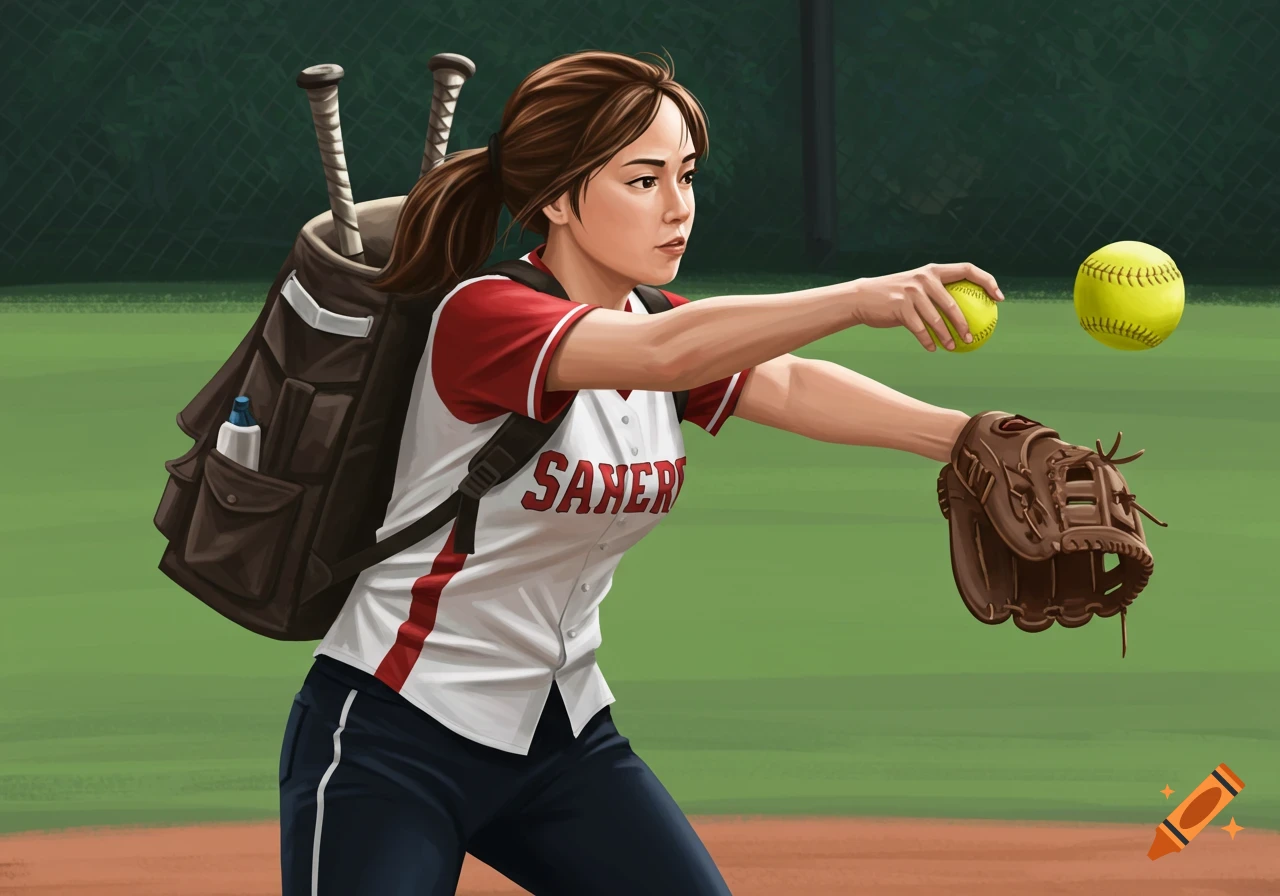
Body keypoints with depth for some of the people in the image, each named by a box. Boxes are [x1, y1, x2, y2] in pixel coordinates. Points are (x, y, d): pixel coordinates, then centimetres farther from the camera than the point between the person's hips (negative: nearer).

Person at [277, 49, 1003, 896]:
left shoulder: (656, 321, 4)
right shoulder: (482, 316, -20)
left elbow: (787, 386, -15)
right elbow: (667, 352, -38)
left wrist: (968, 438, -33)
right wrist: (860, 297, -49)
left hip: (564, 739, 8)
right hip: (391, 739, -7)